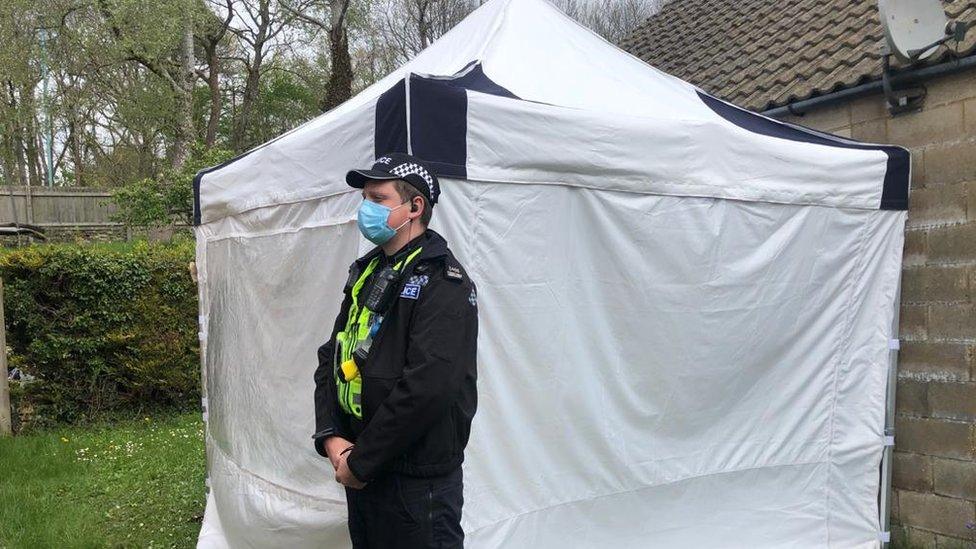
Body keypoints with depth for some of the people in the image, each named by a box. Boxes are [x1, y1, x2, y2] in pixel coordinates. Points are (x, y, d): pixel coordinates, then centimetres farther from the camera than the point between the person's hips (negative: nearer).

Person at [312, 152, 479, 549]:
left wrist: (360, 462, -17)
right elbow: (331, 359, 13)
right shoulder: (367, 274, 12)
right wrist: (330, 438, -2)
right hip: (361, 474, 8)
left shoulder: (441, 282, -15)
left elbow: (427, 387, -24)